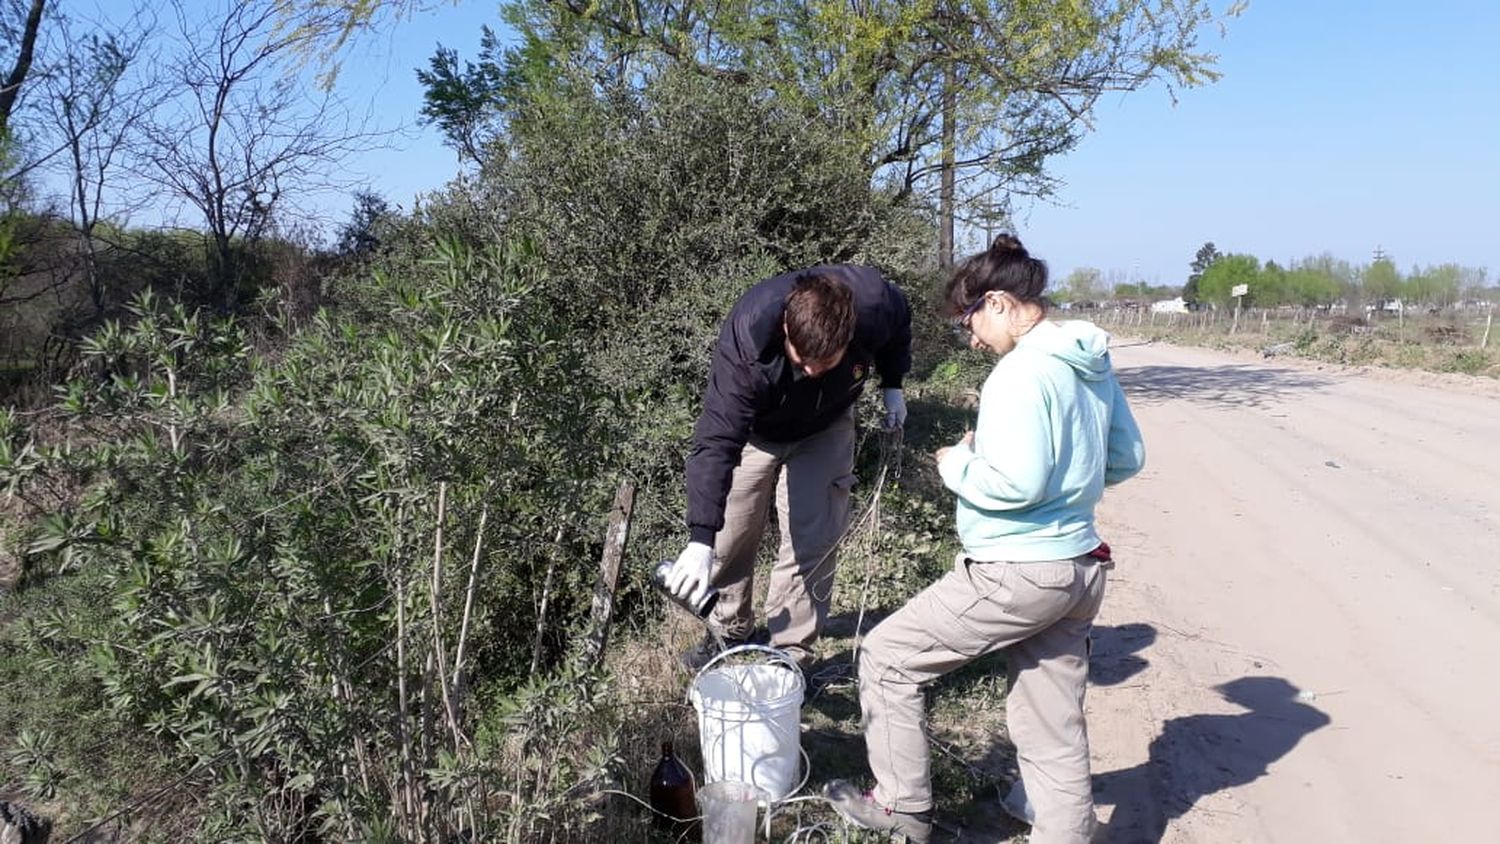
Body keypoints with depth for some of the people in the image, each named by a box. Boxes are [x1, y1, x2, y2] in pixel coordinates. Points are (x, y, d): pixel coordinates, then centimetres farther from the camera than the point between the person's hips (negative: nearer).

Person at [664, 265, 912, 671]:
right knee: (731, 538, 5)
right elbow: (717, 440, -45)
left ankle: (790, 654, 10)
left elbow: (900, 323, -6)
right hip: (754, 430, -1)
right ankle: (730, 630, 30)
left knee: (812, 543, -6)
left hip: (825, 430, 1)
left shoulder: (875, 302, -34)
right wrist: (700, 539, -52)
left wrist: (892, 385, -5)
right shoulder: (747, 337, -42)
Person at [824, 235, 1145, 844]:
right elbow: (1127, 457, 16)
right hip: (1079, 569, 9)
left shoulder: (1021, 373, -19)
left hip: (1014, 574, -9)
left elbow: (1015, 482, -25)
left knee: (886, 658, 7)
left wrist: (957, 465, -8)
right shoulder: (1095, 364, 8)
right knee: (1056, 733, 17)